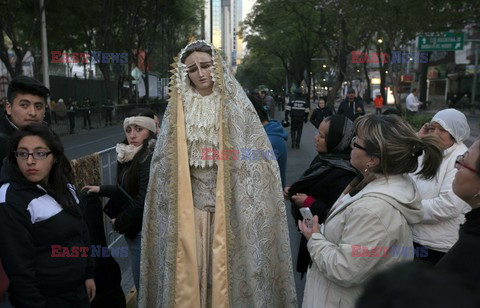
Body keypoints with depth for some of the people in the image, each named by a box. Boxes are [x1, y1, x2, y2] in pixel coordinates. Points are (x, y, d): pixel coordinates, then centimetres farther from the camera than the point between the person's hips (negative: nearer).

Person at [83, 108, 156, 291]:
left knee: (144, 283, 4)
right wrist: (100, 190, 21)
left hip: (143, 229, -8)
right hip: (134, 228, 9)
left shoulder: (150, 158, -20)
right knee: (142, 281, 21)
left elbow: (143, 199, -22)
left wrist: (119, 222, -9)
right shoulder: (132, 156, 8)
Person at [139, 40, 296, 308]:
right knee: (190, 265, 7)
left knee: (225, 264, 5)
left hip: (229, 202, -2)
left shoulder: (236, 105, -2)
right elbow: (164, 165, 10)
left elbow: (256, 157, -3)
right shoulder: (178, 109, 5)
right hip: (188, 204, 2)